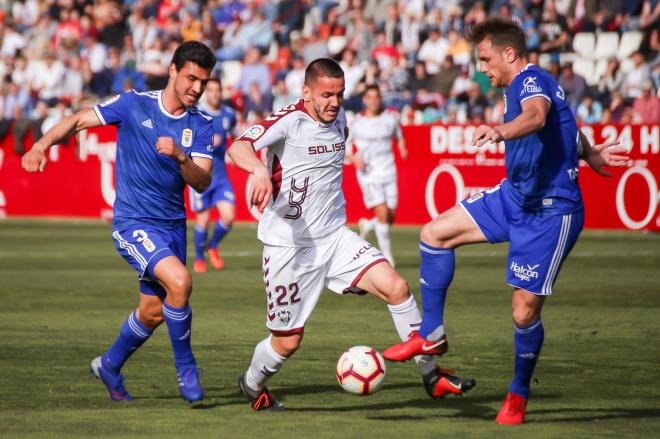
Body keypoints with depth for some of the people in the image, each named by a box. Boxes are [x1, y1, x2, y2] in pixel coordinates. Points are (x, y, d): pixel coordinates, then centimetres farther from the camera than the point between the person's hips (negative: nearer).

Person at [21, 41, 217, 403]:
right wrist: (42, 145, -17)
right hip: (133, 223, -5)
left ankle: (109, 366, 38)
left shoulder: (202, 124, 2)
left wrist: (181, 156, -25)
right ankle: (185, 366, -8)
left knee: (154, 311, 12)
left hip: (173, 224, 5)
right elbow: (78, 120, -1)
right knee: (179, 281, -26)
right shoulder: (133, 105, -6)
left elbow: (202, 182, -6)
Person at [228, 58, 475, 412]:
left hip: (334, 236, 6)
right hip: (287, 245, -6)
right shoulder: (290, 120, -16)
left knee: (396, 287, -14)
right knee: (287, 342, 2)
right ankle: (252, 385, 34)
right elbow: (239, 147, -34)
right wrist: (260, 169, -54)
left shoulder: (339, 117, 6)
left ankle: (430, 375, -4)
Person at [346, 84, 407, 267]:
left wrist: (403, 149, 1)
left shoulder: (390, 118, 5)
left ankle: (367, 225, 35)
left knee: (391, 217, 1)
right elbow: (344, 145, 5)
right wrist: (354, 158, -13)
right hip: (368, 174, -4)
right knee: (382, 213, -16)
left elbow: (399, 136, 22)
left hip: (388, 172, 4)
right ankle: (387, 255, -5)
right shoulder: (357, 123, -3)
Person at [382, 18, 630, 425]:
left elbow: (536, 117, -45)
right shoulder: (522, 86, 11)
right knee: (435, 233, 0)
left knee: (525, 311, -5)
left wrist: (498, 131, -65)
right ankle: (432, 334, 9)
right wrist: (588, 153, 43)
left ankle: (519, 393, 18)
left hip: (551, 212, -10)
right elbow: (565, 122, 30)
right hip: (515, 197, 10)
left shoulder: (533, 82, -20)